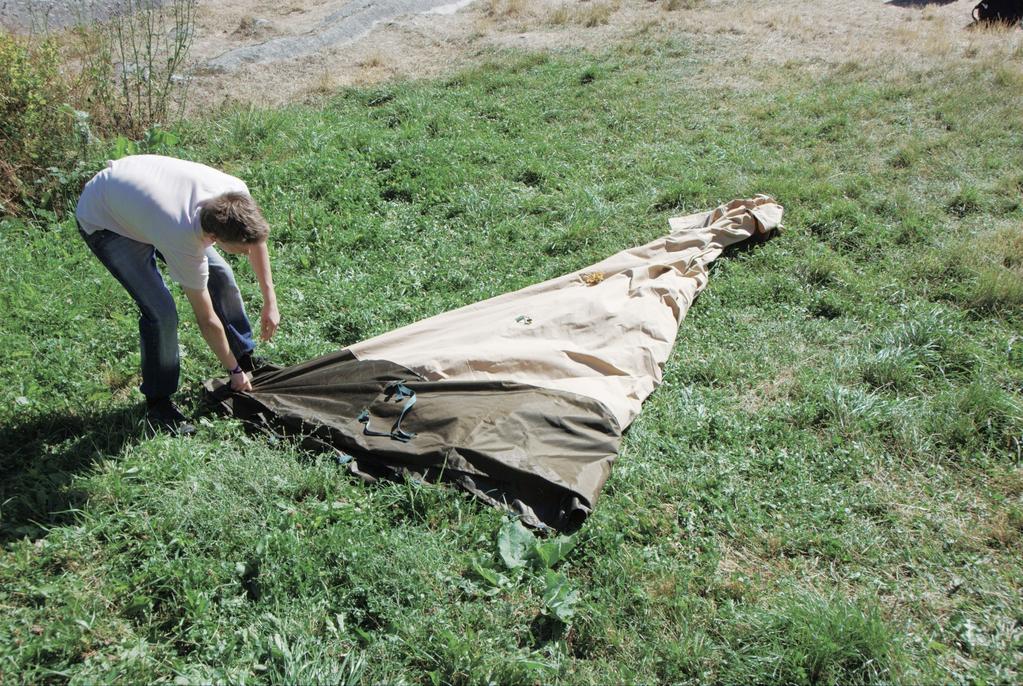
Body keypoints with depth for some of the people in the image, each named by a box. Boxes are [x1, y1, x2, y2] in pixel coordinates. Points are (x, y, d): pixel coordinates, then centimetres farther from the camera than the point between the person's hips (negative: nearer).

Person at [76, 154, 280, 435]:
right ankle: (158, 403, 3)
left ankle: (247, 359, 23)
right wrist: (234, 372, -12)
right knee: (161, 312, -19)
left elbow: (256, 235, -4)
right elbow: (207, 320, -25)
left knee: (220, 274, 3)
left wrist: (270, 301, -4)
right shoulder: (184, 245, -41)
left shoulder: (236, 192, -29)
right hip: (103, 221, -7)